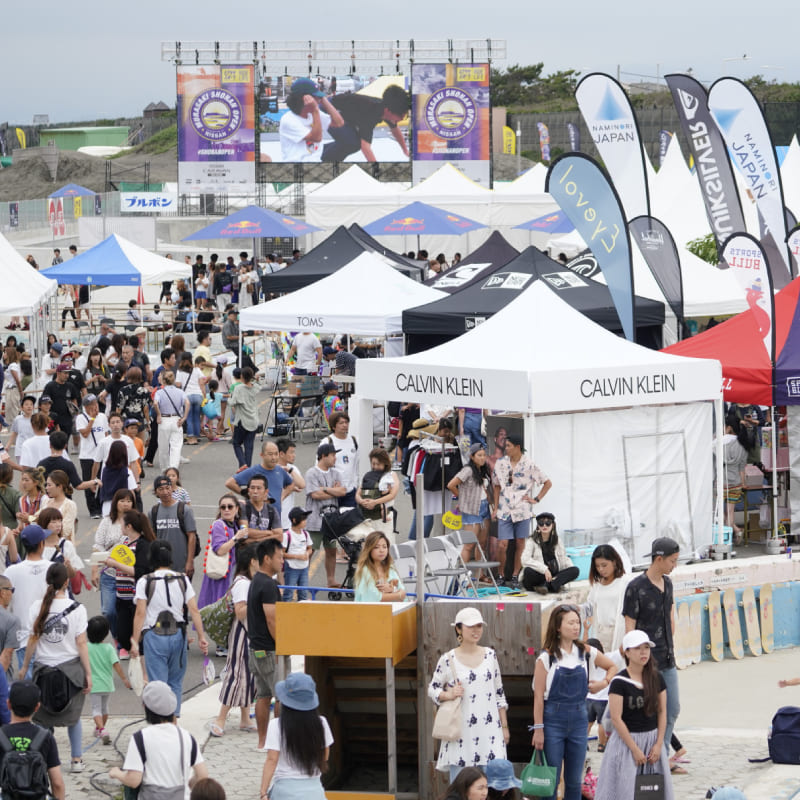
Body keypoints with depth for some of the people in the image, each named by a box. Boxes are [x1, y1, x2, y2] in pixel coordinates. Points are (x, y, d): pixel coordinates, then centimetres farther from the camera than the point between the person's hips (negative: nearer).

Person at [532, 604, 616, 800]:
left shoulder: (586, 652, 5)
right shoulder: (547, 657, -6)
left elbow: (612, 667, 23)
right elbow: (538, 696, -7)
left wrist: (604, 683, 4)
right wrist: (538, 729, -11)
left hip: (578, 719, 4)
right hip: (553, 719, -4)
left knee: (574, 780, 8)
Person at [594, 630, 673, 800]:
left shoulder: (656, 679, 5)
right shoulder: (620, 682, -10)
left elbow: (662, 712, 7)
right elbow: (616, 719, -12)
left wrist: (659, 744, -3)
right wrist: (635, 749, -13)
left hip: (653, 740, 5)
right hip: (627, 739, -5)